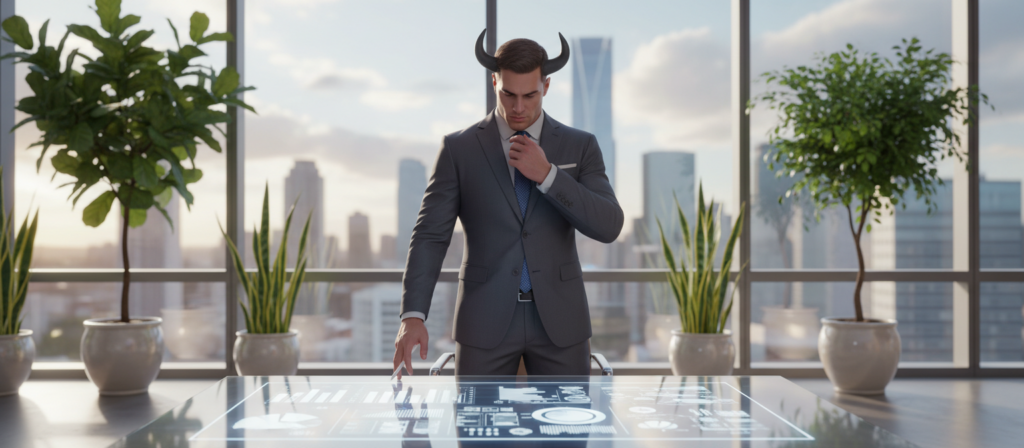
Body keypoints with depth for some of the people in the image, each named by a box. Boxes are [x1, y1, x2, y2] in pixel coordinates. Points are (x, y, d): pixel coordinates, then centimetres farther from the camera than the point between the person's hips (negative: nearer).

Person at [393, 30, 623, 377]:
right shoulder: (458, 149, -1)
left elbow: (608, 227, -9)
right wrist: (413, 316, -20)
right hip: (486, 321, -1)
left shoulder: (580, 146, 3)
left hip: (558, 320, 1)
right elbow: (430, 236, -6)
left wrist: (547, 174, -20)